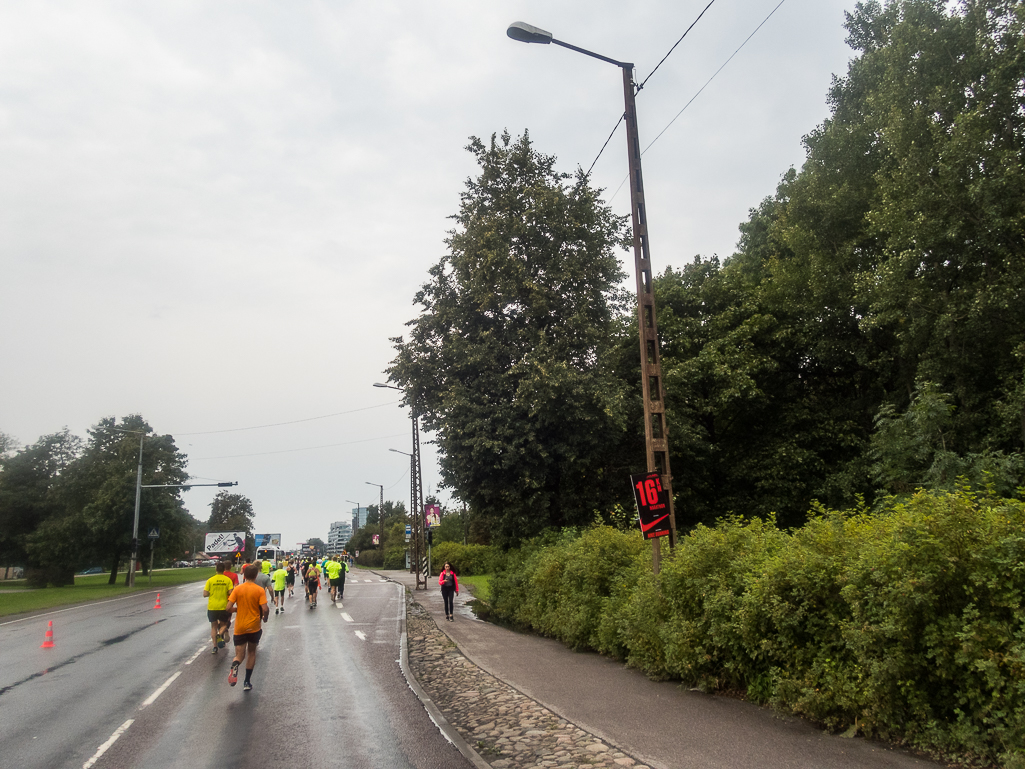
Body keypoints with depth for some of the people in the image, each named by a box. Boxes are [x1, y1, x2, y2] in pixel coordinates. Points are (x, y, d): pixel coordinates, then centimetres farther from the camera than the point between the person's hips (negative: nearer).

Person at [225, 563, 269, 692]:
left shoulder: (237, 589, -4)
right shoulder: (260, 590, -10)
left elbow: (229, 608, -9)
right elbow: (265, 609, -16)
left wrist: (237, 609, 12)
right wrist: (265, 617, 5)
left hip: (239, 627, 1)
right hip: (254, 626, -1)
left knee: (240, 654, 8)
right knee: (251, 652, 17)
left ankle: (235, 665, -28)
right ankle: (247, 682, 16)